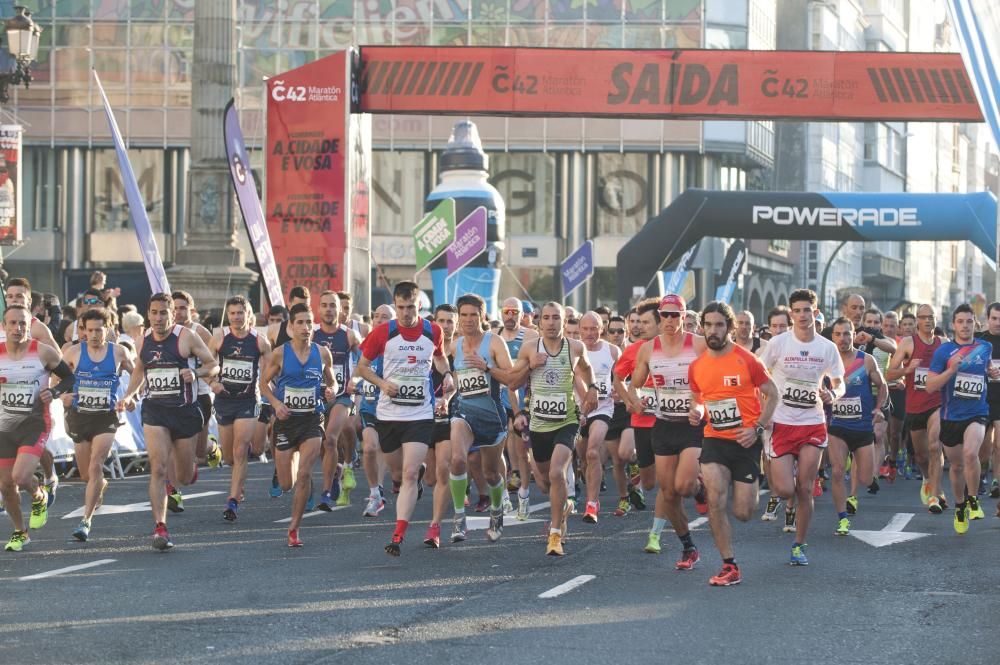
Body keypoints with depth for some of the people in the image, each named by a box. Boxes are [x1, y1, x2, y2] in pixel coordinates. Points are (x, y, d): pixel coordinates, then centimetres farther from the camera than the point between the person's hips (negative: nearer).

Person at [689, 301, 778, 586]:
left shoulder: (747, 360, -9)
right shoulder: (697, 366, 3)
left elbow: (772, 394, -1)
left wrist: (758, 427, -12)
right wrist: (696, 411, -4)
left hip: (745, 441, -3)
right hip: (714, 440, 3)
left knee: (743, 513, -1)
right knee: (715, 501, -18)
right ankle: (730, 566, -8)